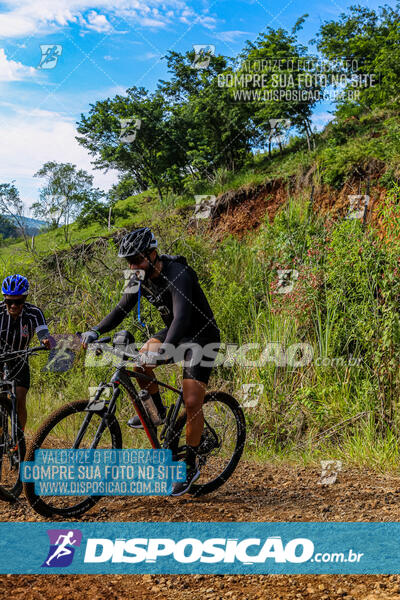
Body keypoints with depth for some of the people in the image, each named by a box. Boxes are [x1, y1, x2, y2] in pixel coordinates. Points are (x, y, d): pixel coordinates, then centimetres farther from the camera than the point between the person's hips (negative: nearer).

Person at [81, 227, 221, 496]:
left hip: (202, 336, -7)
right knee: (140, 362, -17)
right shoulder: (142, 277, -5)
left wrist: (164, 350, -56)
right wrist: (95, 331, -15)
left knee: (192, 402, -14)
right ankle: (157, 410, 9)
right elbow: (122, 309, -1)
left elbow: (182, 316, -43)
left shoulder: (178, 275, -31)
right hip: (174, 332, 7)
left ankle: (191, 466, 1)